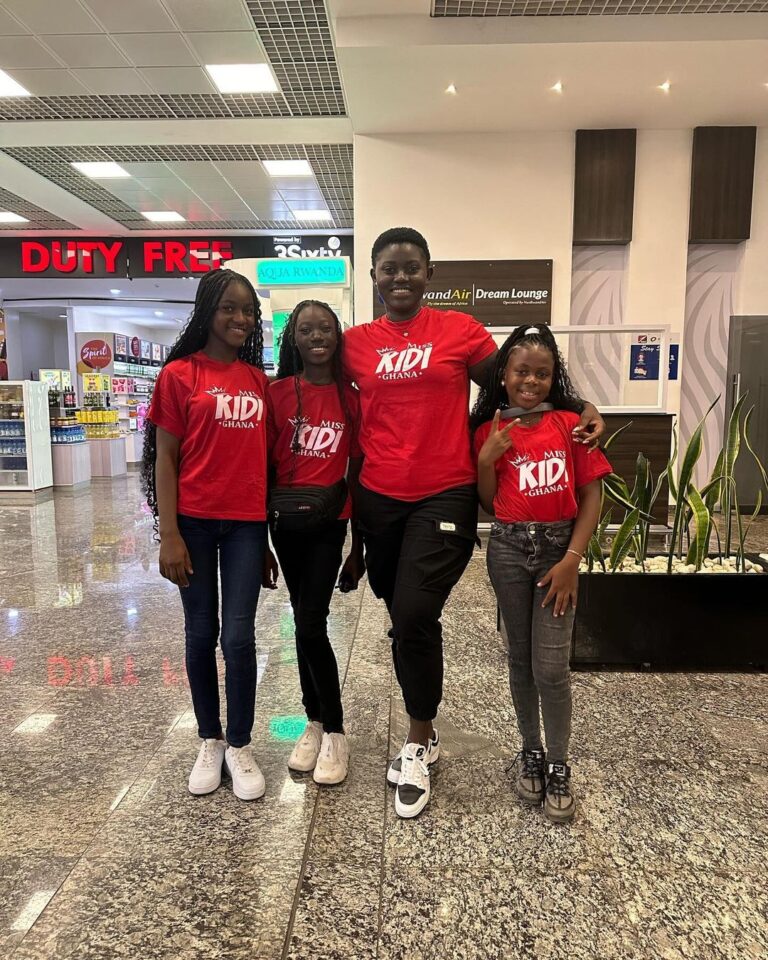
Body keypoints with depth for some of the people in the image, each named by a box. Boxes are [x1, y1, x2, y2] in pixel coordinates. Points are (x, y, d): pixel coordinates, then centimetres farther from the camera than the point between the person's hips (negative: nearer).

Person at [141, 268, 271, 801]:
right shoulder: (179, 374, -2)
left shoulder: (258, 380, 9)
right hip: (195, 522, -2)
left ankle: (240, 745, 22)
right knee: (201, 634, 10)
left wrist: (269, 528, 9)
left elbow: (264, 455, 10)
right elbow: (164, 459, -4)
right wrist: (169, 535, -10)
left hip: (247, 523, 2)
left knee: (239, 636, 4)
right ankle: (210, 741, 28)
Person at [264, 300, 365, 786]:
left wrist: (358, 546, 5)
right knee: (306, 623, 12)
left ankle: (335, 732, 13)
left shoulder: (351, 399, 0)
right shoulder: (278, 393, -1)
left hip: (330, 523, -1)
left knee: (310, 625, -5)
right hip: (286, 521, 2)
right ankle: (316, 722, 28)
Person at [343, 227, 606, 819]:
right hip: (378, 498, 4)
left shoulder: (460, 331, 0)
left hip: (444, 497, -3)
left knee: (415, 614, -13)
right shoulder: (356, 343, 7)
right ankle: (423, 729, 36)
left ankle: (419, 745, 11)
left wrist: (583, 407, -6)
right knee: (402, 615, 14)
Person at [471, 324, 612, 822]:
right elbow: (488, 504, 3)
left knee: (551, 664, -3)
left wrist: (572, 560, -11)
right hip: (508, 548, 2)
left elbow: (591, 496, -4)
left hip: (558, 547, -2)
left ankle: (559, 764, 18)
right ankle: (531, 749, 32)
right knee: (521, 656, 13)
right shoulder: (490, 430, 2)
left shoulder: (571, 423, -3)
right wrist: (487, 457, -13)